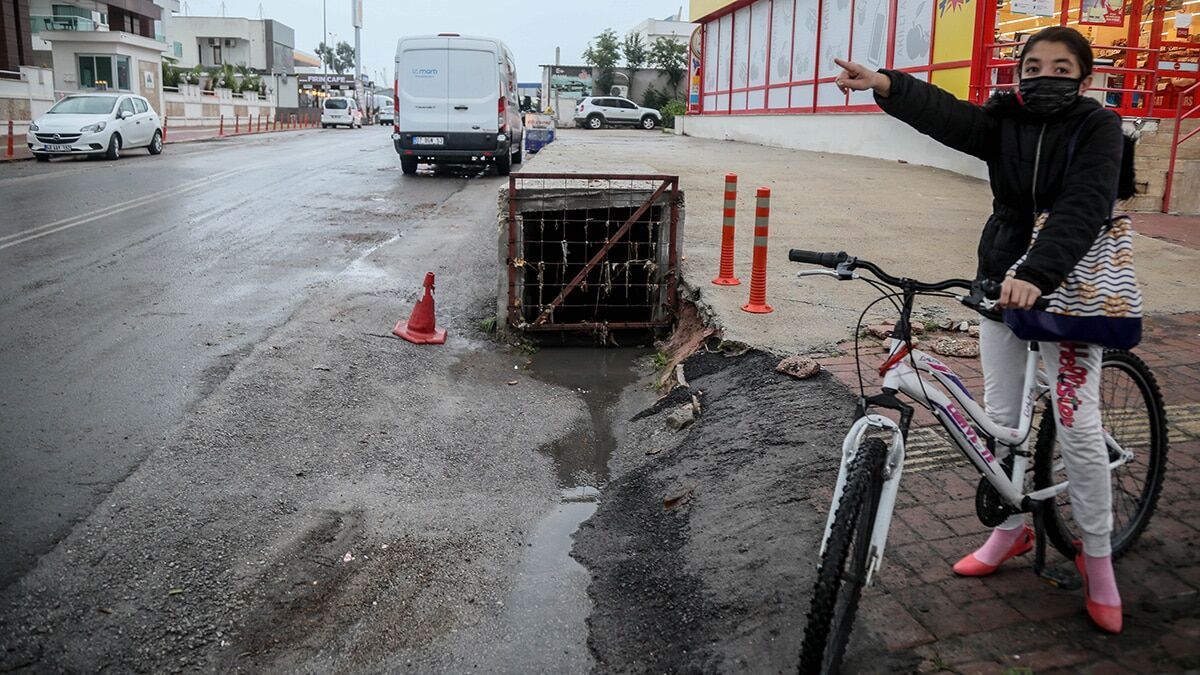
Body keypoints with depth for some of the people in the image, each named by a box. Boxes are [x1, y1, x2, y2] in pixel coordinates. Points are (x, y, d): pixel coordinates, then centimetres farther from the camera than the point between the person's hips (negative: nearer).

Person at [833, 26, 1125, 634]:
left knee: (1078, 427, -3)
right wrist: (883, 84, -39)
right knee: (1000, 415, 10)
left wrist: (1035, 275, -43)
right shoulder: (1005, 122, 1)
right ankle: (1011, 529, 29)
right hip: (1002, 281, 4)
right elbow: (946, 114, -19)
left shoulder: (1098, 129, -9)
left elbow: (1082, 209, -26)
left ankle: (1097, 556, 17)